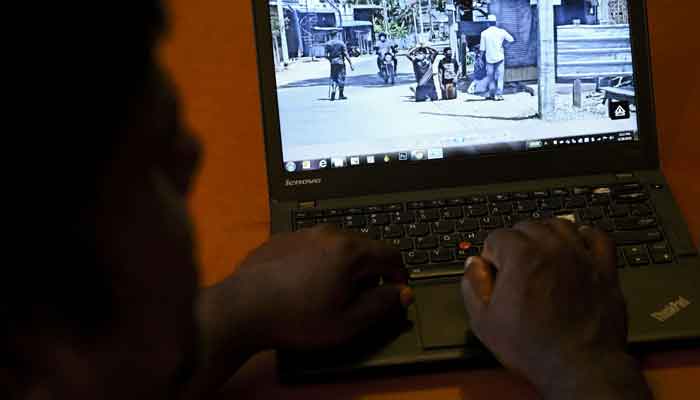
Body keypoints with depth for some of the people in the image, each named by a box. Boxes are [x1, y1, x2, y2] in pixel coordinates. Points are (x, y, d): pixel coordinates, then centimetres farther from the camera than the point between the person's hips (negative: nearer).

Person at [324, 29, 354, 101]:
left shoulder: (328, 44, 3)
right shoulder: (341, 43, -5)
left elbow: (326, 55, 0)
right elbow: (346, 55, -9)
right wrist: (350, 64, -6)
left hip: (333, 63, 3)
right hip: (340, 63, -3)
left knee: (333, 78, 11)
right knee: (341, 78, 7)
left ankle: (333, 92, -10)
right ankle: (341, 95, 13)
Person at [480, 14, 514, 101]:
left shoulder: (484, 33, -2)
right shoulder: (501, 31, -3)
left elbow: (482, 48, -1)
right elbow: (511, 40, 7)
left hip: (489, 58, 1)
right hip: (499, 58, -1)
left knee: (491, 78, 12)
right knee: (500, 77, 2)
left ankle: (492, 94, 17)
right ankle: (498, 95, -5)